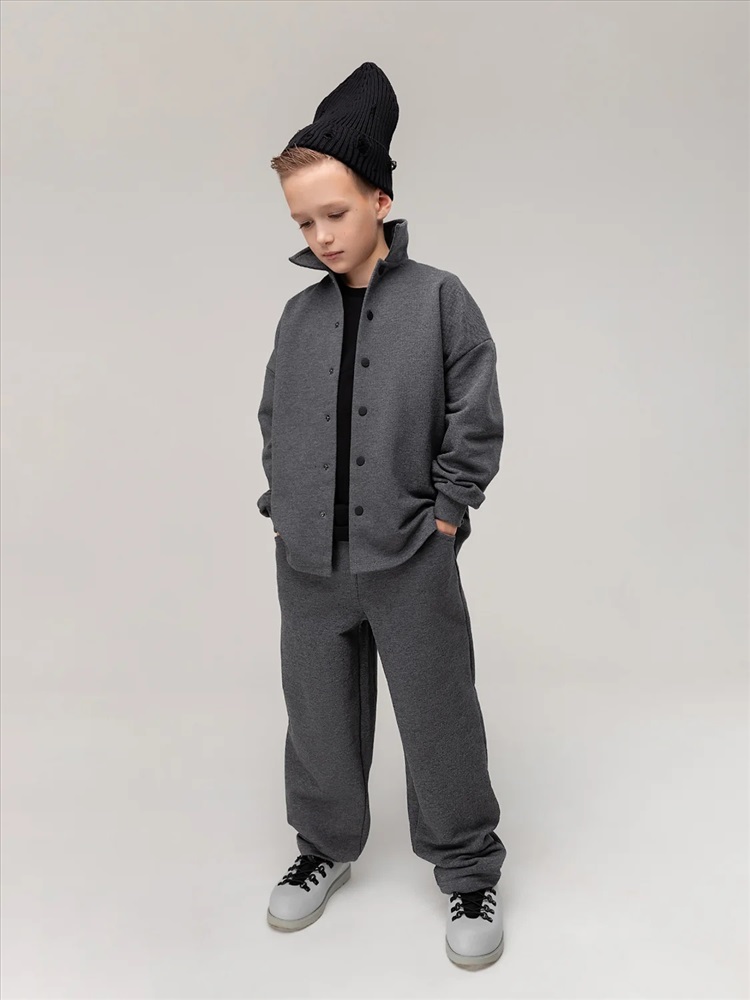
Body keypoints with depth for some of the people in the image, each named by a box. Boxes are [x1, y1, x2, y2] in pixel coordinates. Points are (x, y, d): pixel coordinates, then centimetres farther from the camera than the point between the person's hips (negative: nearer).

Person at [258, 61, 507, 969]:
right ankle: (326, 849, 38)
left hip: (410, 563, -3)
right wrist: (282, 509, 7)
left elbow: (476, 425, -5)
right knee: (320, 718, 15)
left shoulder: (439, 299, -6)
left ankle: (469, 871, 27)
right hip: (308, 565, 4)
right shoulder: (299, 316, 5)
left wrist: (442, 516, -6)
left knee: (440, 724, 6)